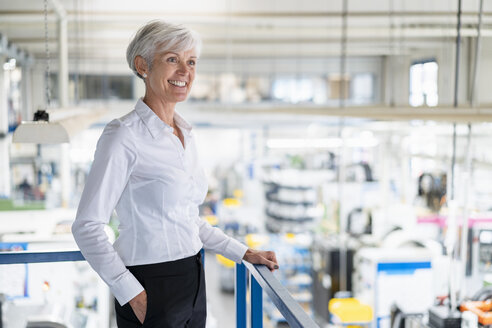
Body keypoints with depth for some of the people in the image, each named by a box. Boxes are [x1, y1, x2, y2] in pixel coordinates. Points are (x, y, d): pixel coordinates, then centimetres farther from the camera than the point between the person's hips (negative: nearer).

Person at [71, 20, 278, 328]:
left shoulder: (185, 134, 9)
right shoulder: (124, 136, -13)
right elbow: (87, 226, -16)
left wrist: (244, 253, 15)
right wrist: (131, 294, -20)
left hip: (193, 285, 7)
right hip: (151, 290, -7)